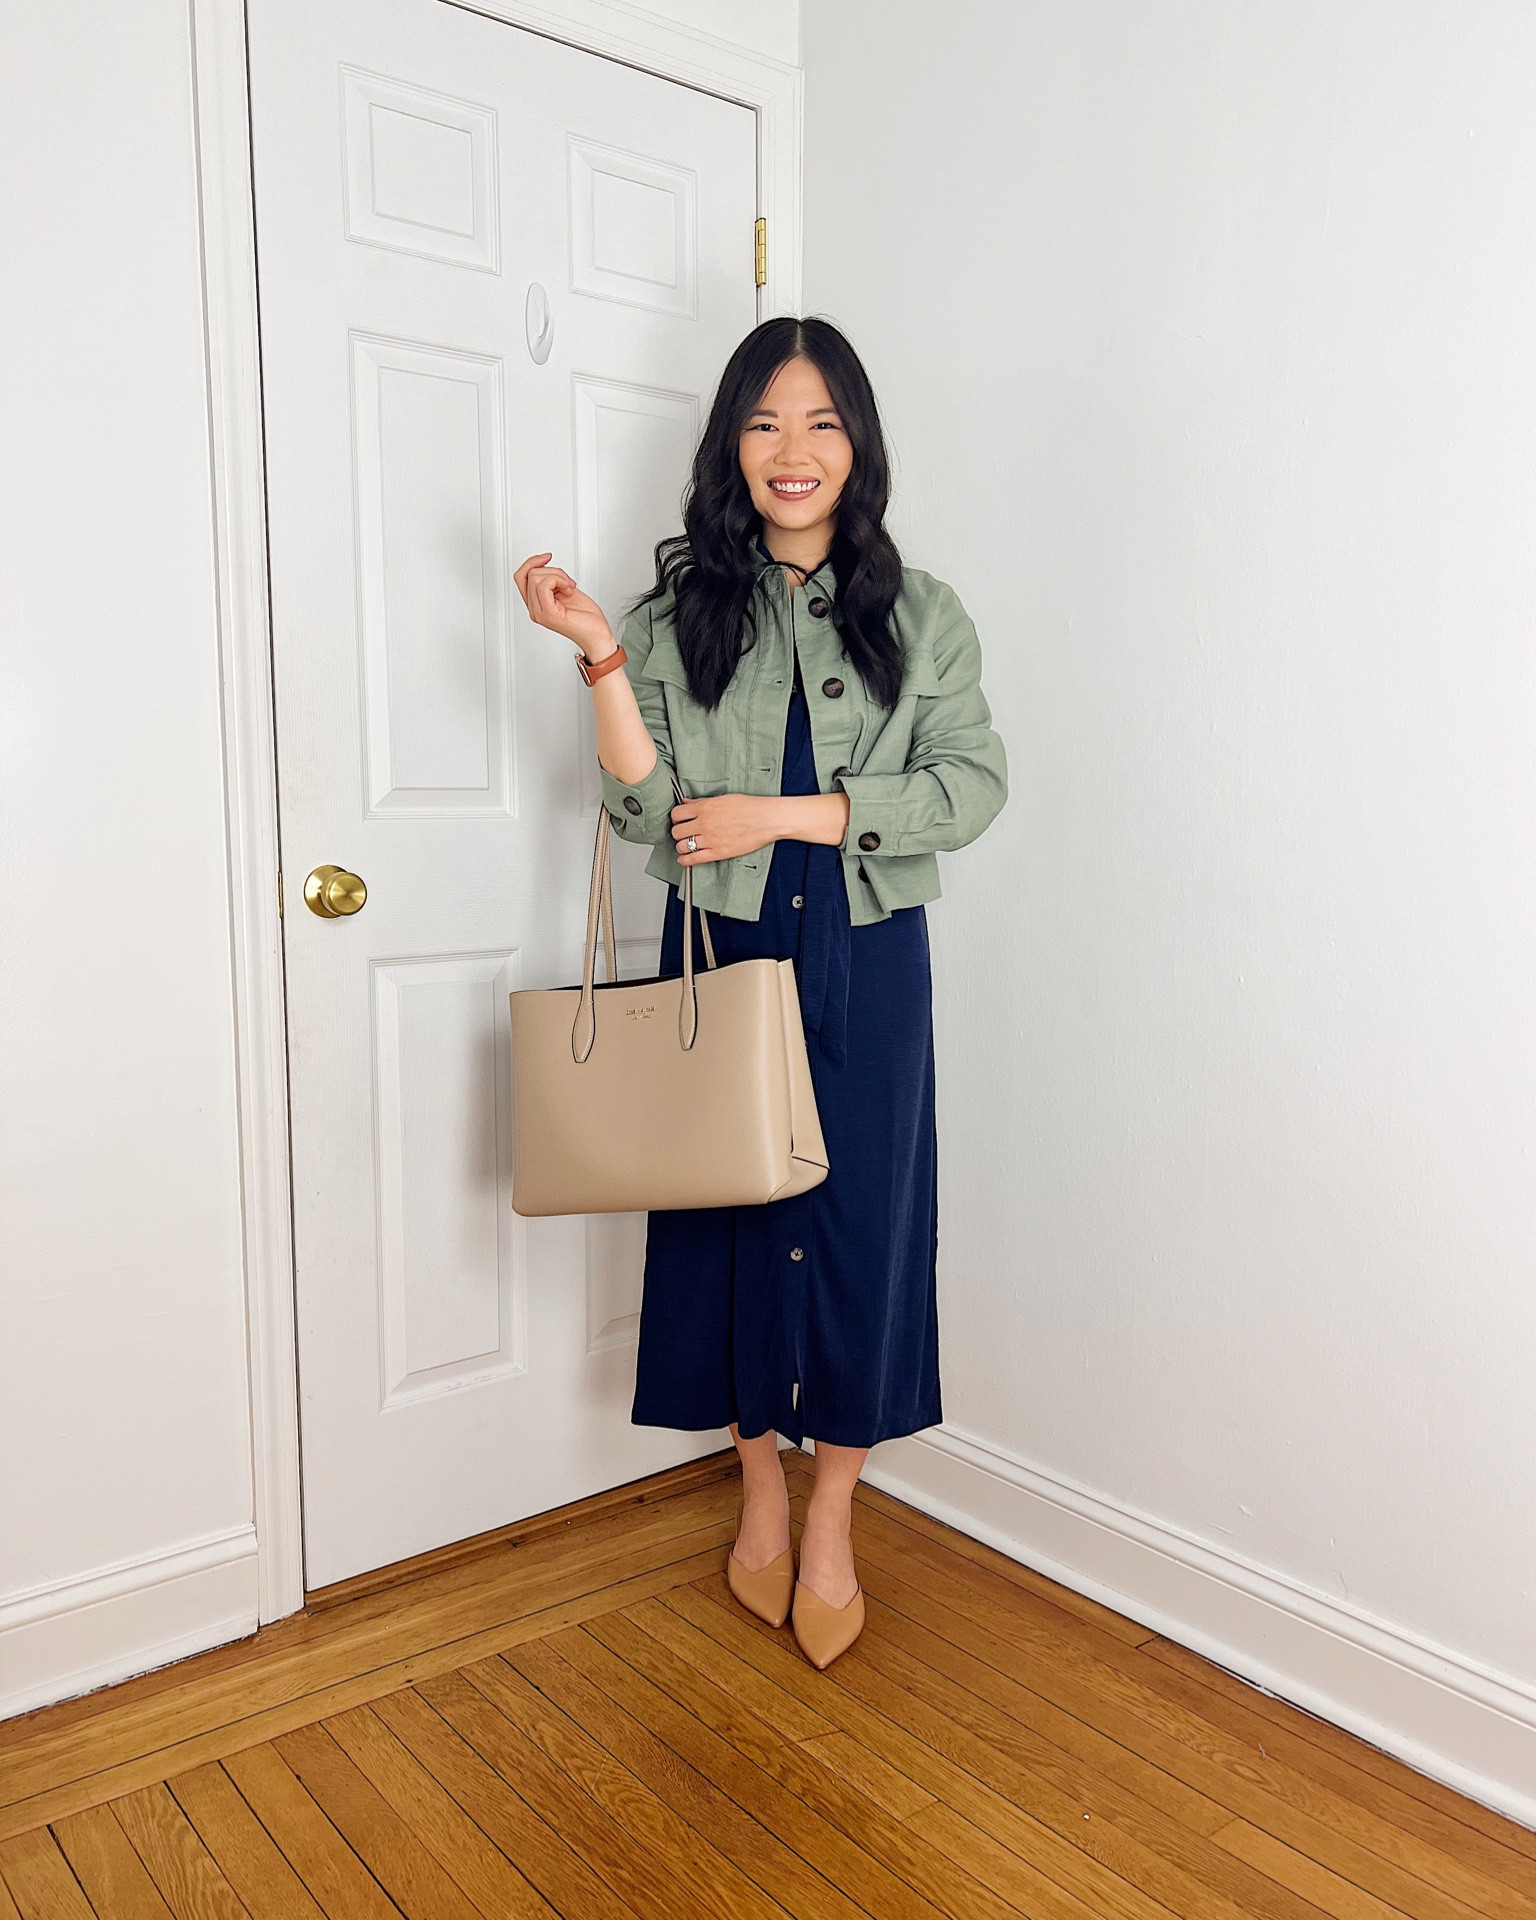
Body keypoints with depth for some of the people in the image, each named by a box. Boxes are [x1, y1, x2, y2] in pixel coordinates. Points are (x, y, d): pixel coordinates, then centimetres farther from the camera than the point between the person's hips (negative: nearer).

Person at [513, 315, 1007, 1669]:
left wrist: (785, 813, -13)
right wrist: (601, 658, -16)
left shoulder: (920, 613, 4)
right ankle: (761, 1494, 30)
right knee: (732, 1213, 8)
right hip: (721, 953, 1)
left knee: (859, 1221, 4)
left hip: (865, 961, 0)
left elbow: (971, 785, -6)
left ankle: (831, 1525, 23)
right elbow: (646, 807, -4)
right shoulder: (680, 611, 4)